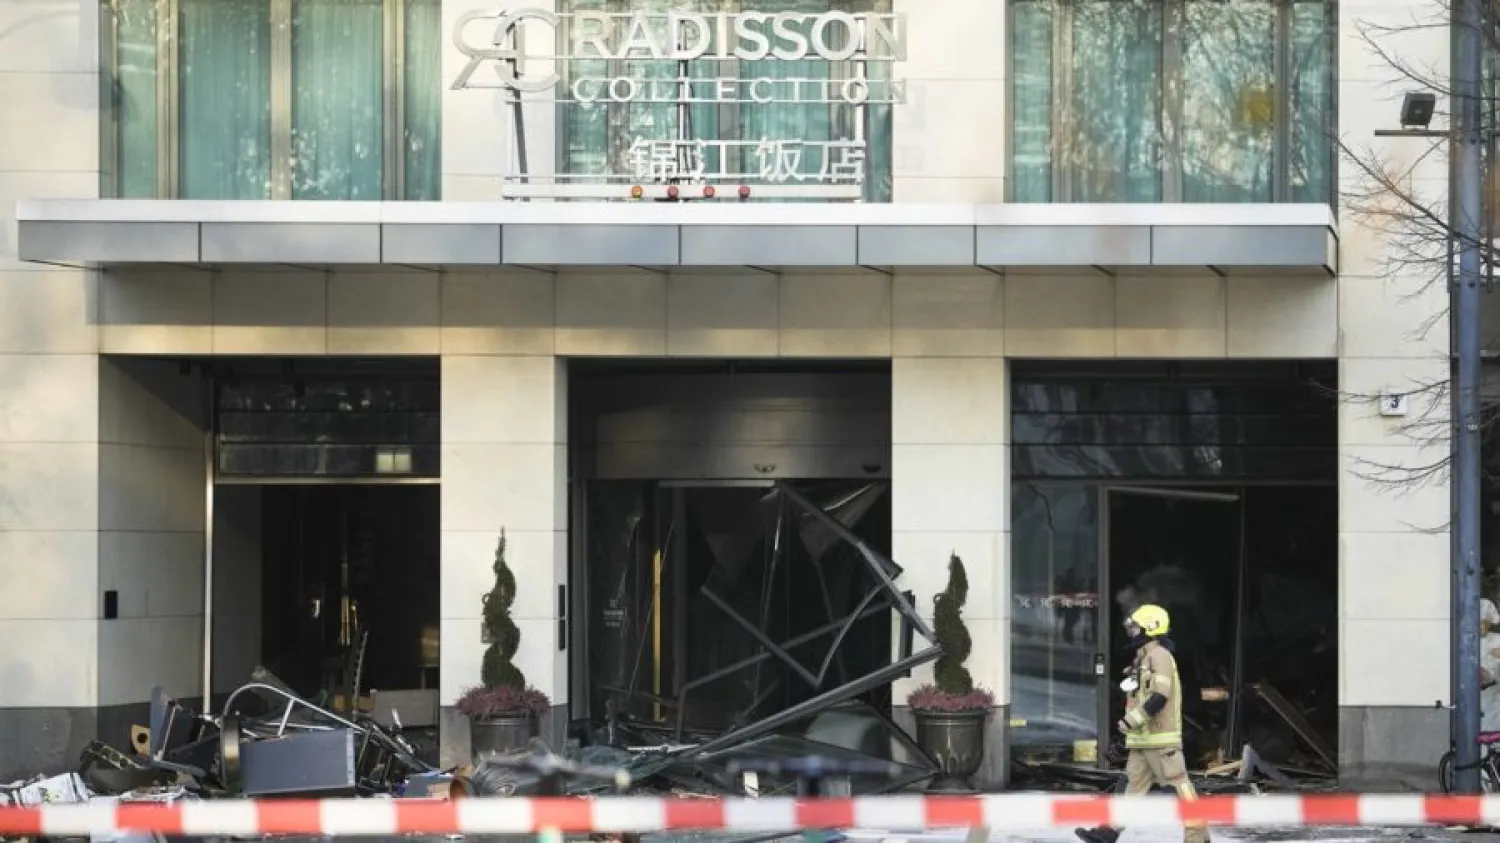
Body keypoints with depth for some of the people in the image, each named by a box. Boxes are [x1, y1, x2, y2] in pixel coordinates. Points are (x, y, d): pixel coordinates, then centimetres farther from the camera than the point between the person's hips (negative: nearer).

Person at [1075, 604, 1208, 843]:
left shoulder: (1159, 655, -13)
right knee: (1134, 783, 9)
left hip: (1161, 737, -10)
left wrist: (1130, 721, -19)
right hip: (1143, 738, 10)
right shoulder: (1143, 657, 18)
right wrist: (1130, 725, 19)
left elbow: (1159, 697, -22)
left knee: (1178, 783, -7)